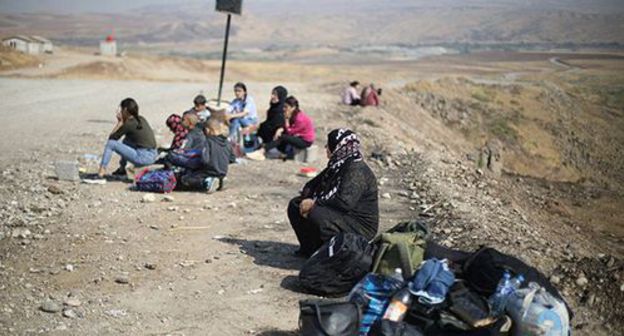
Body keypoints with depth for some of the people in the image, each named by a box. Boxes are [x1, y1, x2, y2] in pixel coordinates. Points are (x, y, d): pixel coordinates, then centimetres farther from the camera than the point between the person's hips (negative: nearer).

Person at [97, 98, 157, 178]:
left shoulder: (129, 124, -11)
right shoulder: (141, 119, 12)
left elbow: (112, 137, 0)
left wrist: (120, 122, 4)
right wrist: (122, 122, 14)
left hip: (143, 158, -9)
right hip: (153, 155, 9)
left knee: (111, 143, -3)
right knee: (126, 140, 31)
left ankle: (101, 173, -1)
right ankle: (122, 168, 34)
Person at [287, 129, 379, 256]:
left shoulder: (357, 170, -23)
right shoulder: (337, 165, 7)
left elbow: (344, 202, -35)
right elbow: (314, 183, 15)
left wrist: (315, 203, -26)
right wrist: (306, 199, -7)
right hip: (341, 216, 10)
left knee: (316, 216, -36)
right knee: (295, 205, 8)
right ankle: (309, 248, 13)